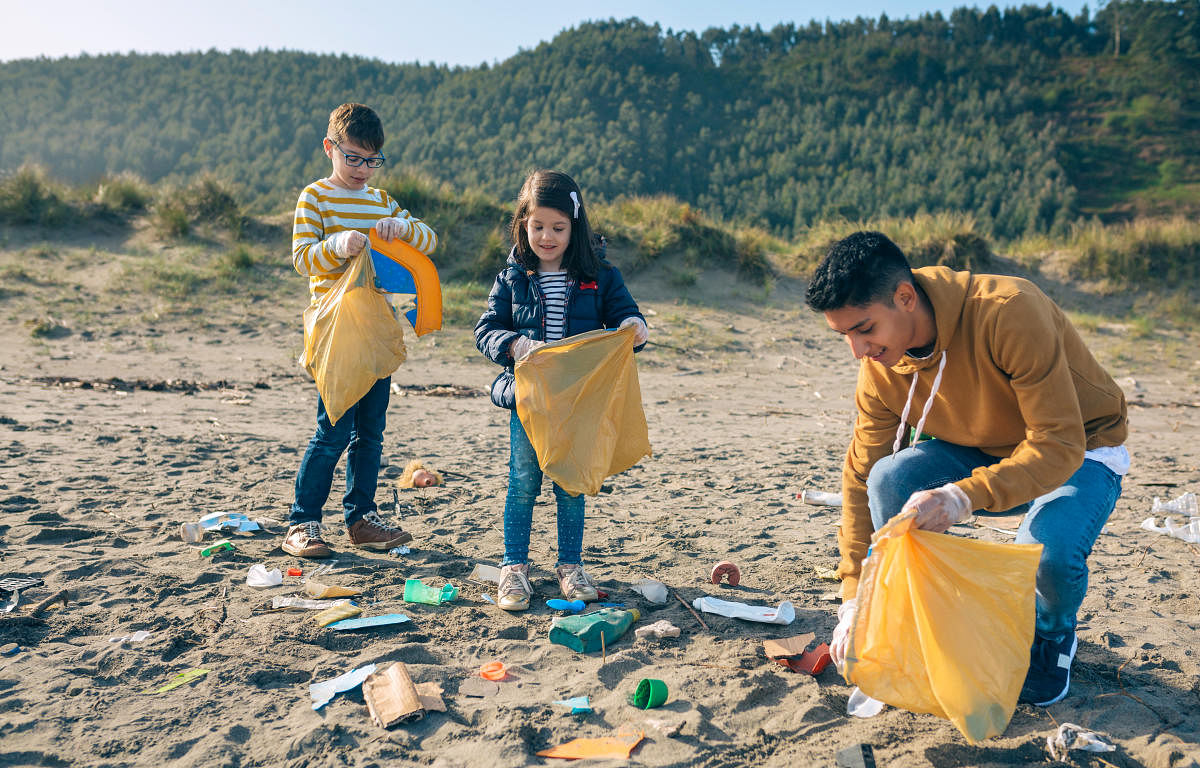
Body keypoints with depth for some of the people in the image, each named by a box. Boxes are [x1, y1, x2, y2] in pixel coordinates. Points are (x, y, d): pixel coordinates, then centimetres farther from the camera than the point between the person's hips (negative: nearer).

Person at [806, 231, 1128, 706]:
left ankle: (1053, 636, 4)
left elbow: (1059, 444, -33)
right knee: (891, 477, -25)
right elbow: (861, 477, -10)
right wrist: (854, 599, -13)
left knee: (1048, 548, -35)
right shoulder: (880, 369, -16)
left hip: (1080, 452, -4)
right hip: (983, 451, 4)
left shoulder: (1009, 313, -33)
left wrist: (966, 496, -50)